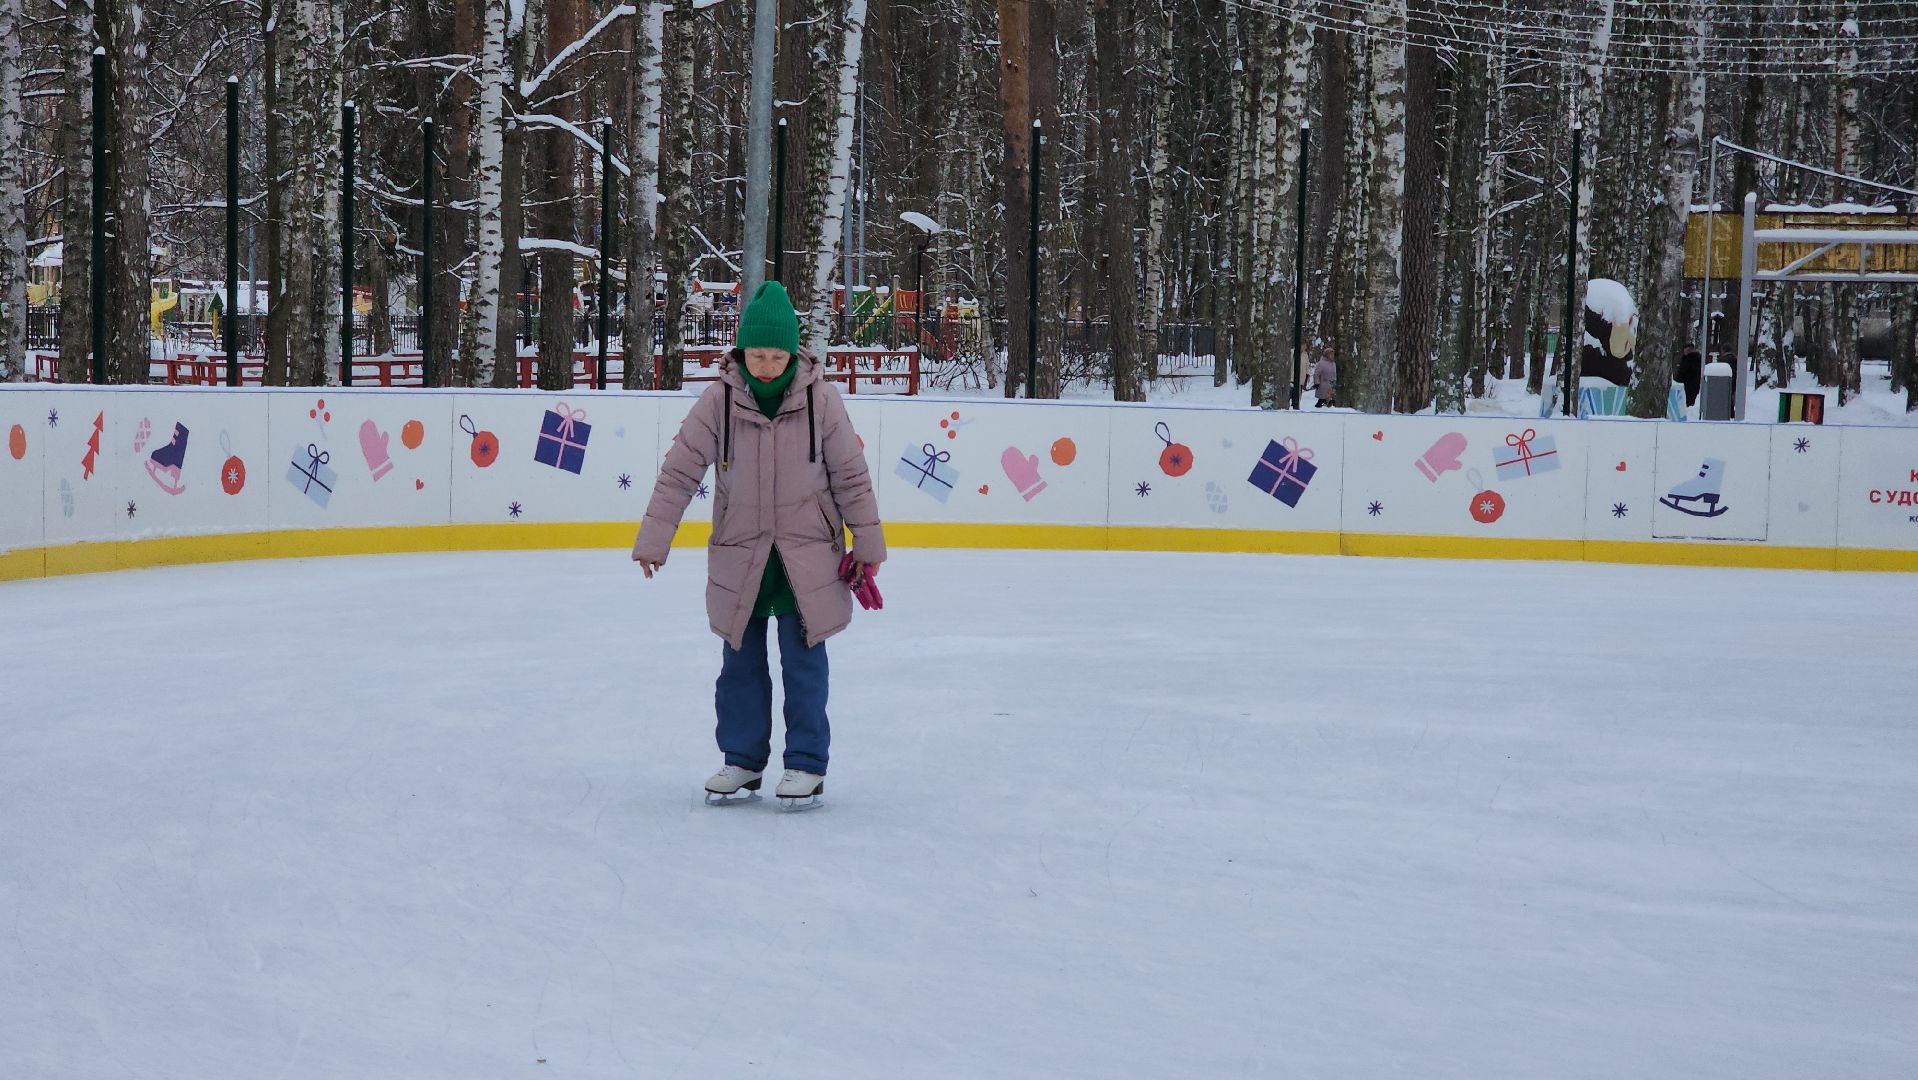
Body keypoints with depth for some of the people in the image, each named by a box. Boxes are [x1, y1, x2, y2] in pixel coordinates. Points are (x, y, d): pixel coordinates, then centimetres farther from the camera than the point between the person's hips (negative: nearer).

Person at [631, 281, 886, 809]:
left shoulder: (820, 399, -8)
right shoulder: (719, 400, -8)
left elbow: (851, 475, -1)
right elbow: (679, 471, -3)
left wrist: (867, 543, 2)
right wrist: (653, 541, -5)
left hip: (807, 557, -2)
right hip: (739, 555, 2)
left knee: (804, 663, 2)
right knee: (741, 663, 10)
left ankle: (807, 765, 12)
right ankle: (742, 760, 23)